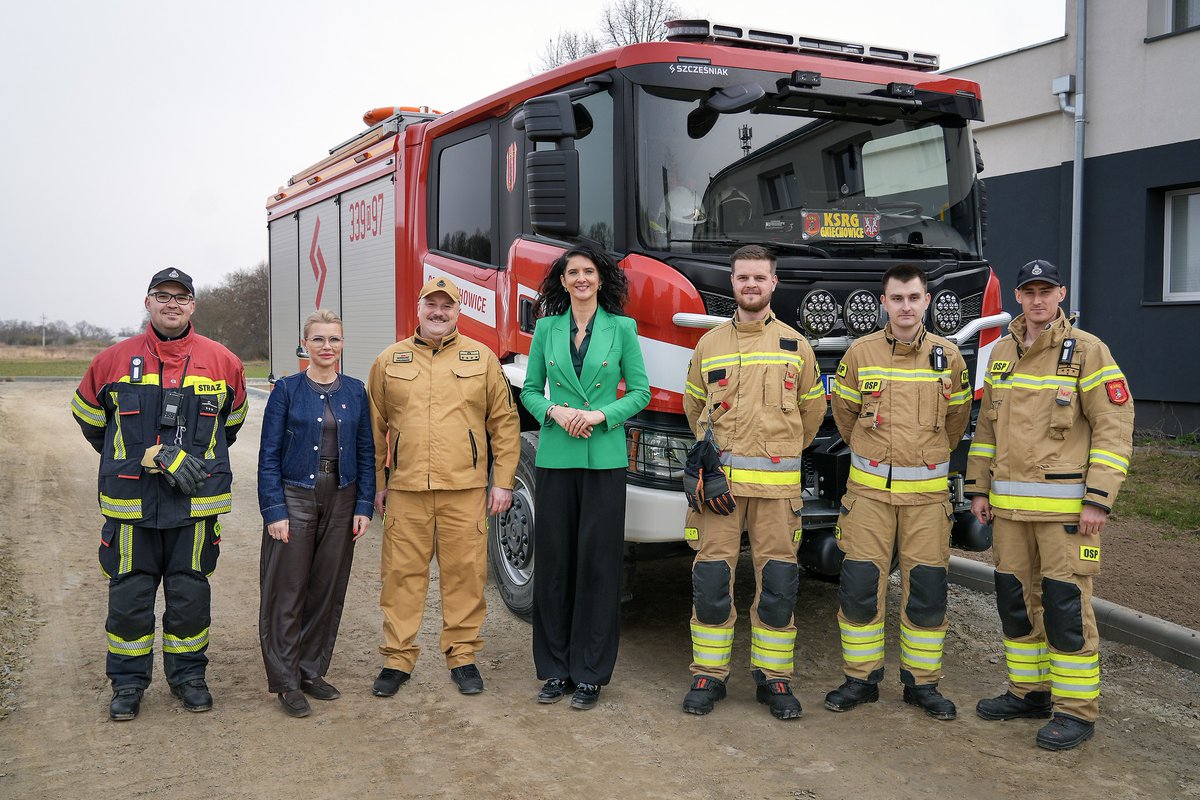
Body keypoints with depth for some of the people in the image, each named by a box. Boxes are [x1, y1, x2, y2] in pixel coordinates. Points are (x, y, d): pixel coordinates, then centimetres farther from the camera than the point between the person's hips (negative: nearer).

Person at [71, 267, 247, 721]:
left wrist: (200, 459, 9)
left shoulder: (222, 361, 2)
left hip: (196, 503, 0)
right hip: (130, 500, 0)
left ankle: (188, 675, 26)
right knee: (129, 595, 7)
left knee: (190, 593, 9)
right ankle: (128, 682, 22)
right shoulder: (115, 360, 0)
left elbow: (230, 423, 16)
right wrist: (151, 457, 2)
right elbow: (89, 420, 9)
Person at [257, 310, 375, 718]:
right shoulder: (287, 389, -3)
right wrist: (274, 510, -11)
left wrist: (364, 506, 1)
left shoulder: (355, 391, 6)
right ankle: (286, 680, 10)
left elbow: (366, 453, 8)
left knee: (328, 590, 9)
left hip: (341, 500, 3)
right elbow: (269, 454, -4)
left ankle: (312, 672, 23)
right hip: (295, 497, -3)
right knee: (288, 591, -1)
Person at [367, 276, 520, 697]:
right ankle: (397, 658, 17)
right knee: (402, 573, 5)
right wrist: (377, 483, 9)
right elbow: (375, 428, 13)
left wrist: (503, 482, 2)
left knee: (465, 573, 4)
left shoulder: (482, 359, 8)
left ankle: (462, 655, 18)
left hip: (465, 489, 0)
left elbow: (504, 423, 7)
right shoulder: (389, 361, 10)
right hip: (405, 489, 1)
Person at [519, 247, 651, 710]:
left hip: (604, 459, -2)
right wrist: (554, 412, -9)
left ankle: (590, 673, 12)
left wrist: (601, 414, -12)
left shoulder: (621, 328, 3)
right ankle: (555, 669, 17)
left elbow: (640, 392, 3)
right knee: (553, 562, 5)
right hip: (555, 457, 2)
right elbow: (530, 390, 11)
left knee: (598, 563, 1)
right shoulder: (547, 328, 8)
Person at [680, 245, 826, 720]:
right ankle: (708, 675, 14)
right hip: (719, 479, 0)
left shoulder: (795, 346, 7)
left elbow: (813, 408, 18)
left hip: (777, 484, 0)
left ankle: (774, 677, 16)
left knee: (778, 583, 3)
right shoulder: (710, 344, 9)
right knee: (711, 581, 0)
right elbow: (693, 405, 21)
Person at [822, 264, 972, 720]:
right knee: (860, 586, 1)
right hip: (869, 488, 0)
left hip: (927, 491, 1)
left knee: (926, 589, 4)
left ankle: (922, 683, 19)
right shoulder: (861, 353, 0)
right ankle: (860, 679, 16)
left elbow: (957, 418, 17)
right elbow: (843, 411, 13)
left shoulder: (947, 357, 3)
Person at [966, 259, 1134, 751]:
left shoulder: (1087, 351, -6)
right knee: (1016, 598, 12)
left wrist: (1098, 500, -15)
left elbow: (1115, 428, -9)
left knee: (1066, 603, -3)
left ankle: (1076, 710, 9)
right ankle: (1029, 692, 27)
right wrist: (979, 487, 13)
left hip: (1065, 503, -6)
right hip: (1009, 504, 6)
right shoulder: (1002, 353, 12)